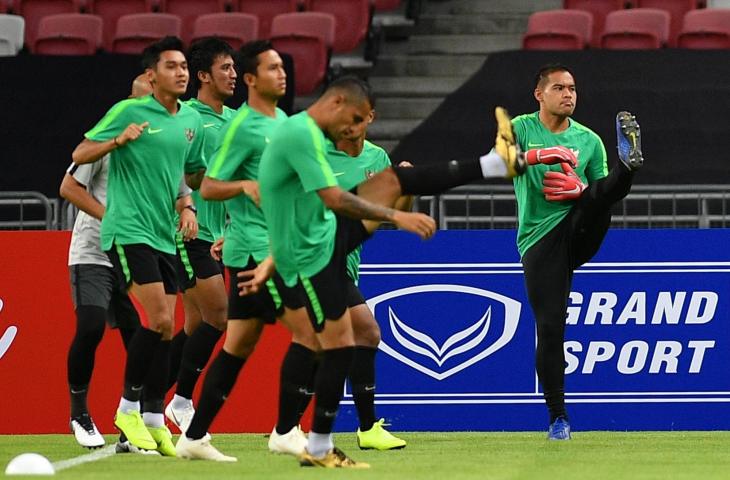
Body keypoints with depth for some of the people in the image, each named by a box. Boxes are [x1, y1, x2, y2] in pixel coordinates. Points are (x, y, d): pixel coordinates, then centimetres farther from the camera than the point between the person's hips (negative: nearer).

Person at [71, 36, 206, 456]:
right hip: (129, 232, -7)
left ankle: (154, 419, 10)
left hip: (166, 236, 7)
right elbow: (80, 155, -6)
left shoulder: (191, 121, 11)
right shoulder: (129, 111, -6)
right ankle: (128, 407, -1)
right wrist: (118, 140, -22)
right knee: (158, 321, -15)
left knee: (164, 329, 4)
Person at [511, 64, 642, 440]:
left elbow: (604, 194, 14)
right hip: (540, 239, -2)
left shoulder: (589, 140, 12)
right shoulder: (521, 129, 6)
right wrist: (539, 155, -28)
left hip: (579, 229, 2)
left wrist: (582, 190, -8)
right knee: (549, 326, -7)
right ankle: (558, 416, 3)